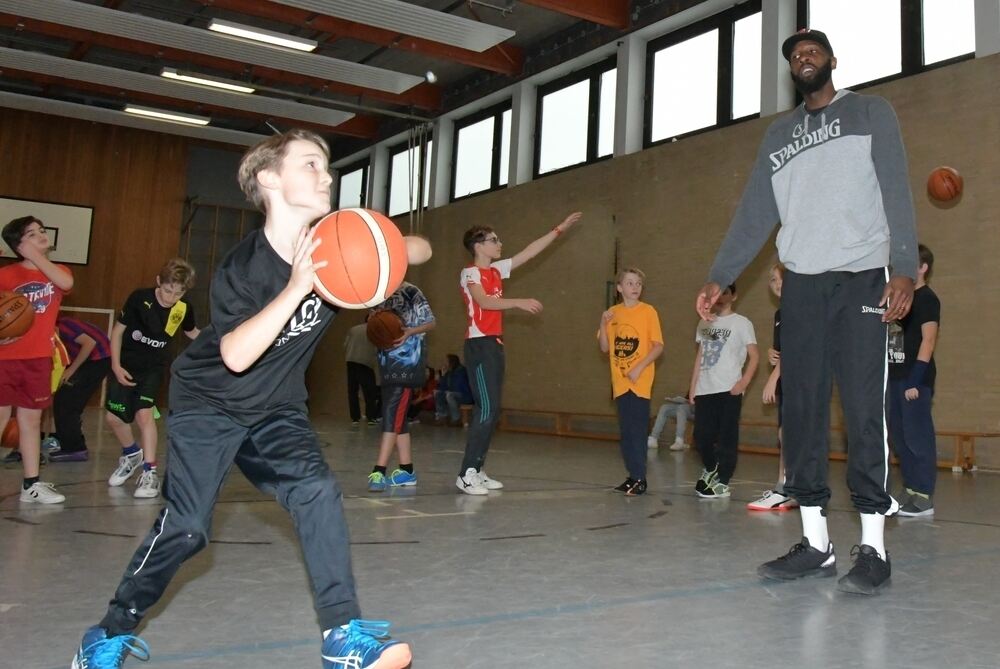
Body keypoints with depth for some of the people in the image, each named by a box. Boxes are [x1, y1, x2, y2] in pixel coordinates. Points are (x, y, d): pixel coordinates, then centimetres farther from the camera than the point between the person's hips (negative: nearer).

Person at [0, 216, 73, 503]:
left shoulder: (58, 271, 7)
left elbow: (66, 282, -17)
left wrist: (37, 256, -13)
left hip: (39, 358, 3)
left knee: (31, 419, 10)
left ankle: (31, 484, 17)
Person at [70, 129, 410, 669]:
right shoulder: (242, 267, -26)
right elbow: (236, 356, -39)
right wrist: (296, 288, -48)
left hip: (277, 409, 4)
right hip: (208, 403, -4)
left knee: (317, 491, -18)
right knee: (185, 527, -6)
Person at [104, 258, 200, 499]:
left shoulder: (184, 309, -13)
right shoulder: (139, 298, -20)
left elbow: (191, 332, 10)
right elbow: (118, 330, -8)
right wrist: (116, 366, -12)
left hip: (153, 368, -1)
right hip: (126, 364, 1)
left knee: (144, 413, -19)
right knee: (113, 417, 4)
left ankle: (149, 472, -10)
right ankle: (132, 454, 33)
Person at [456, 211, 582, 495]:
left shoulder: (497, 269, 15)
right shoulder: (469, 273, -7)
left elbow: (530, 251, 18)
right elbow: (485, 302, -25)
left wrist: (560, 229, 18)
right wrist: (519, 302, -33)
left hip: (495, 344, 9)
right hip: (479, 344, -9)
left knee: (492, 410, 7)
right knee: (486, 408, -14)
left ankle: (477, 470, 12)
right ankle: (466, 473, -10)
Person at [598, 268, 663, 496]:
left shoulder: (648, 312, -4)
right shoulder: (613, 312, 9)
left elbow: (658, 346, -7)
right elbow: (604, 347, 9)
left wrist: (639, 368, -18)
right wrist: (603, 324, -6)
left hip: (640, 382, -5)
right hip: (620, 382, 5)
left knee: (636, 431, -6)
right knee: (625, 432, 10)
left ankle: (639, 479, 0)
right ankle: (633, 475, 19)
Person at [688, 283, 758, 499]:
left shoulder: (741, 323, 0)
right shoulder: (705, 323, 15)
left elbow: (753, 356, -1)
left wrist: (743, 382, -13)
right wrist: (693, 386, 13)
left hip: (729, 390, -4)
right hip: (705, 390, 4)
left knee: (727, 438, -2)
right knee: (701, 435, 4)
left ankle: (722, 483, 7)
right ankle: (710, 469, 30)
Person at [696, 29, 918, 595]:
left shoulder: (871, 113, 10)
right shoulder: (779, 134, 20)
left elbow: (897, 192, -2)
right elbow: (755, 213, 14)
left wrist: (904, 267, -15)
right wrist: (720, 278, 3)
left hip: (862, 279, -4)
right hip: (801, 286, 4)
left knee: (864, 411, -8)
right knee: (801, 413, 1)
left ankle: (873, 549, -1)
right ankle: (816, 544, 8)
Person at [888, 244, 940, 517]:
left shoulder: (927, 299, -7)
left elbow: (928, 340, -14)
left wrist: (915, 379, -19)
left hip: (915, 379, -8)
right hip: (895, 377, 8)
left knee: (918, 437, -5)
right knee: (900, 437, 10)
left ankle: (924, 498, -1)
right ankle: (910, 492, 18)